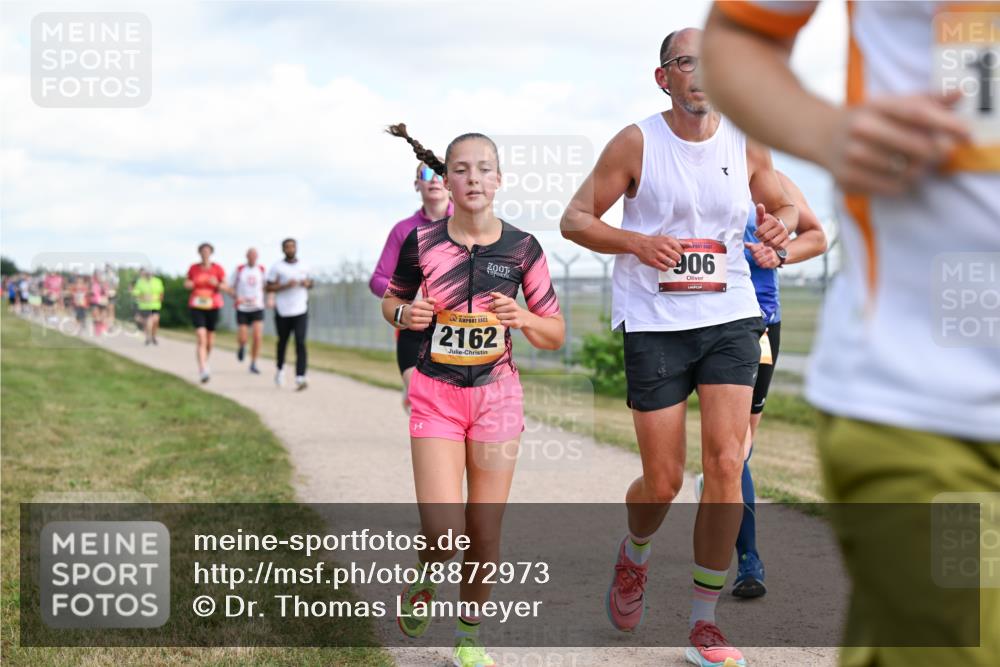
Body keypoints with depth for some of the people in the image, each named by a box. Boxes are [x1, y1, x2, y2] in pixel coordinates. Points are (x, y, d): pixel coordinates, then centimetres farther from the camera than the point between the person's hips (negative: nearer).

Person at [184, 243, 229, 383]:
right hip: (196, 307, -1)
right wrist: (188, 284, -9)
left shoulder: (218, 269, -1)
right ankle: (203, 370, -23)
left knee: (210, 338, 15)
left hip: (213, 307, 1)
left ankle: (204, 362, 43)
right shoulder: (193, 268, 1)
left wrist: (217, 284, -20)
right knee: (201, 338, -16)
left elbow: (225, 287, 1)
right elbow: (186, 283, 14)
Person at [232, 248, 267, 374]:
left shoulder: (261, 269, 3)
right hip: (242, 309, -1)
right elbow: (231, 288, 4)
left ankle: (253, 364, 1)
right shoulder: (239, 269, -1)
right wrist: (236, 298, -16)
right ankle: (242, 347, 34)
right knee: (242, 339, -4)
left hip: (257, 308, 1)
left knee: (258, 336, -13)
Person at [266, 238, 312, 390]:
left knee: (300, 343, -12)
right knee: (282, 341, 15)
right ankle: (280, 369, 41)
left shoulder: (304, 266, 8)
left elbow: (310, 283, 20)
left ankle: (300, 378, -18)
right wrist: (285, 285, -17)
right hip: (283, 311, -1)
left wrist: (307, 284, -3)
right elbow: (269, 287, -3)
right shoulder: (277, 267, -1)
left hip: (301, 311, 1)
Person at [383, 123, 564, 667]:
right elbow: (391, 300, 12)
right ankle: (421, 582, 23)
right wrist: (404, 314, -11)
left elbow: (556, 336, 2)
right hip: (435, 394, -1)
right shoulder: (421, 242, -5)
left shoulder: (522, 248, -4)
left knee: (484, 531, 5)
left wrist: (522, 318, -19)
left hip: (496, 394, 1)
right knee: (443, 533, -12)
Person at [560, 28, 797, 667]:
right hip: (653, 325, -2)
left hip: (731, 319, 2)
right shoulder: (636, 143, -4)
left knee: (726, 465, -9)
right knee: (663, 481, 0)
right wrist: (638, 243, -19)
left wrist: (780, 224, -4)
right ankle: (634, 556, 37)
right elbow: (575, 218, -1)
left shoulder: (746, 145, 5)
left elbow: (784, 206, 21)